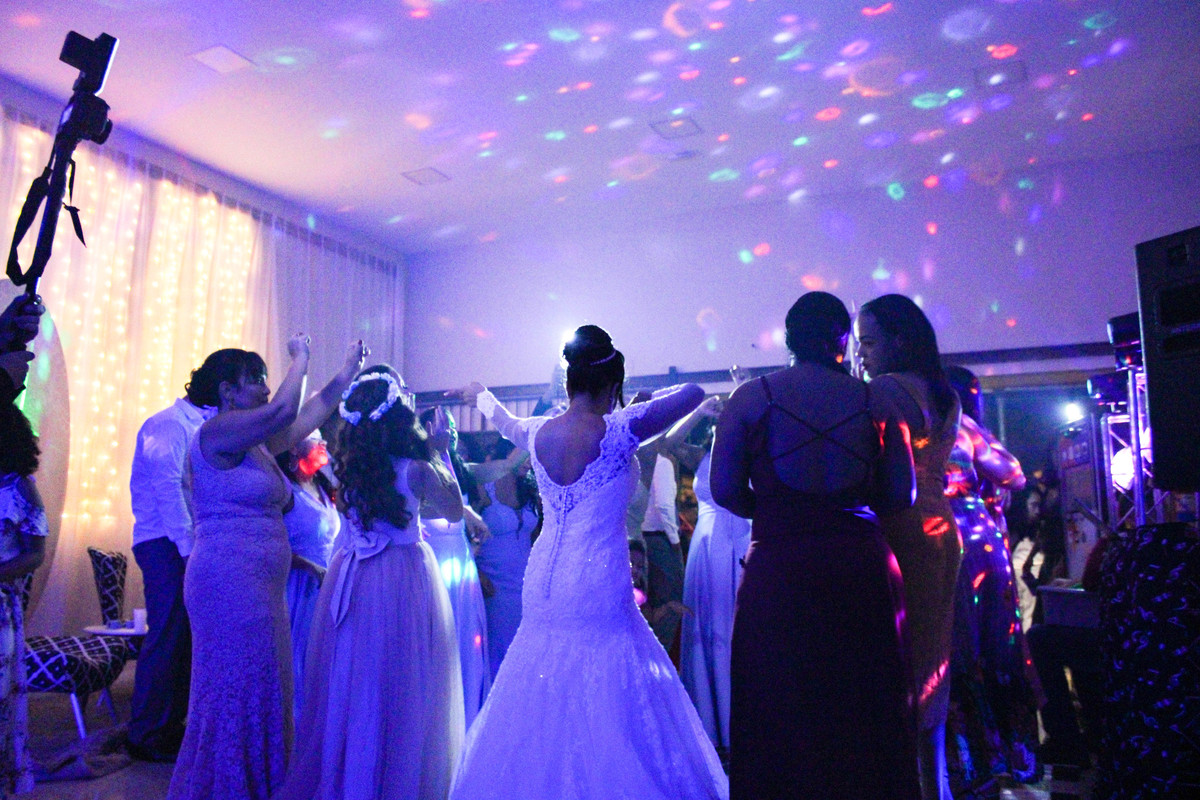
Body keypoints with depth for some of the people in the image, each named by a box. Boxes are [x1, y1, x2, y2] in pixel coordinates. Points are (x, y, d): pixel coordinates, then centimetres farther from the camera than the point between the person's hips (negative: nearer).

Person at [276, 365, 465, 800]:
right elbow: (455, 511, 3)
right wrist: (440, 451, 5)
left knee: (348, 682, 16)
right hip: (403, 581, -5)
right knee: (399, 688, 7)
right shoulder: (417, 470, -14)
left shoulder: (347, 464, -2)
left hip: (350, 579, 5)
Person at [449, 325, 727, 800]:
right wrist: (644, 402, 16)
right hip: (598, 588, -6)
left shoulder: (536, 433, 3)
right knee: (606, 709, 2)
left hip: (543, 585, 6)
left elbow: (503, 421, 28)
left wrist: (481, 397, 48)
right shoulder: (617, 431, -12)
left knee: (538, 704, 16)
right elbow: (694, 393, -2)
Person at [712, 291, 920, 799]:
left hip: (779, 571, -2)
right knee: (864, 714, 17)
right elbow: (901, 496, 4)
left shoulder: (751, 397, -2)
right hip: (862, 564, 2)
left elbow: (725, 489, -5)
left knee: (782, 716, 11)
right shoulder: (875, 402, 3)